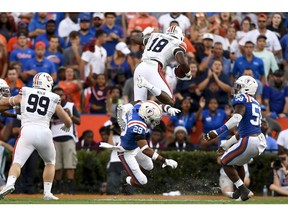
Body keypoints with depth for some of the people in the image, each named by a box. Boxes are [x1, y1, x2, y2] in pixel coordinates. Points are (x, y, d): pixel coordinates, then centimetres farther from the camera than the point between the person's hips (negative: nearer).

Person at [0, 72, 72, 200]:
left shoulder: (24, 95, 13)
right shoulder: (53, 101, 14)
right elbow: (68, 122, 21)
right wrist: (66, 127, 45)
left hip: (27, 132, -1)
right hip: (44, 133, 1)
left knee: (17, 163, -2)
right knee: (50, 162, 24)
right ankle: (47, 192, 17)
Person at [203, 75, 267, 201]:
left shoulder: (242, 99, -6)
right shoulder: (255, 103, 22)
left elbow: (237, 117, -26)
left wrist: (218, 132, -34)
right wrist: (227, 144, 32)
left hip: (249, 141, -9)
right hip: (261, 141, 9)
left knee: (225, 162, 8)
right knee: (238, 162, 31)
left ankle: (245, 191, 1)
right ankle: (239, 192, 37)